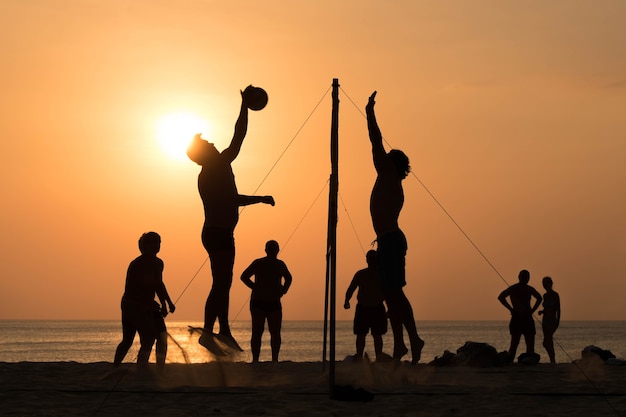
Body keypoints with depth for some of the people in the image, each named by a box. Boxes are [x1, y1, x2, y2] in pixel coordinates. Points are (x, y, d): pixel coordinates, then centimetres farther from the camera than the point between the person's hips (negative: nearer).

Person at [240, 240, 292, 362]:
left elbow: (288, 278, 28)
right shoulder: (258, 263, 0)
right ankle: (255, 359, -12)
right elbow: (244, 276, 4)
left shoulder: (280, 265, 11)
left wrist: (283, 290, 11)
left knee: (275, 333, 0)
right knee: (257, 332, -10)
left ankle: (275, 360, 5)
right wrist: (255, 288, -5)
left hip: (274, 303, 4)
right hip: (258, 302, -4)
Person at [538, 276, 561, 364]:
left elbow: (558, 309, -7)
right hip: (545, 320, 8)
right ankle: (553, 361, 15)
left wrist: (558, 321, -13)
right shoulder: (545, 295, 14)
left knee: (546, 343, -18)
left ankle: (553, 361, -15)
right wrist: (542, 311, 5)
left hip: (552, 321, -8)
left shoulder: (555, 295, -7)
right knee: (549, 342, 8)